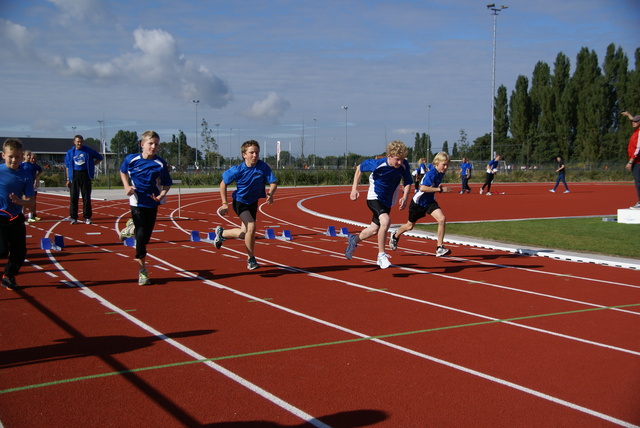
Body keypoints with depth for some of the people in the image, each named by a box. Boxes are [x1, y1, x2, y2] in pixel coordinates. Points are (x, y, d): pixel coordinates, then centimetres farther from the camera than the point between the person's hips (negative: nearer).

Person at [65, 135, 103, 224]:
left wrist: (92, 165, 4)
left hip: (85, 175, -1)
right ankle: (73, 218, 5)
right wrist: (68, 179, 4)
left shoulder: (88, 151, 3)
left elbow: (99, 157, 14)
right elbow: (67, 166, 9)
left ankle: (87, 218, 8)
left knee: (86, 197, 1)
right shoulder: (70, 152, 6)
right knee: (73, 197, -1)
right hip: (74, 175, 1)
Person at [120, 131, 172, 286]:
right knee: (141, 236, -5)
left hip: (152, 203, 1)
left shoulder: (160, 164, -10)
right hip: (137, 202, -1)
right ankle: (142, 270, 5)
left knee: (146, 236, 6)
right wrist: (126, 186, -2)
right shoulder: (131, 159, -7)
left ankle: (133, 227, 42)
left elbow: (167, 184, -4)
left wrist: (162, 195, -22)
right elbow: (123, 171, 13)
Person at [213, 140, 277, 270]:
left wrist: (270, 193, -41)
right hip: (240, 202, -4)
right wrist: (224, 203, -12)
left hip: (253, 202, 4)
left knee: (243, 234, 13)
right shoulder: (237, 170, -22)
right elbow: (223, 183, -9)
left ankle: (221, 233, 44)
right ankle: (251, 259, -3)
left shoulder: (263, 167, -19)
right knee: (251, 227, -24)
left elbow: (273, 182, -19)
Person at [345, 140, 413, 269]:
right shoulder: (377, 164, -25)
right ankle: (381, 255, -17)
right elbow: (359, 168, -7)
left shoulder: (404, 165, -16)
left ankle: (355, 239, 47)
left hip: (388, 201, 5)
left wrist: (405, 197, -18)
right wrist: (354, 189, -9)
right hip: (374, 198, -5)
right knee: (386, 221, -31)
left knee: (375, 229, 15)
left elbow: (408, 182, -1)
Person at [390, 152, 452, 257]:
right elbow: (422, 188, -40)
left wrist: (440, 188, 2)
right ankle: (395, 236, 47)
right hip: (418, 202, -6)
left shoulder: (441, 174, -3)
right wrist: (440, 189, -39)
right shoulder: (431, 174, -27)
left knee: (442, 219, -19)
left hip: (430, 201, 6)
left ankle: (439, 248, -13)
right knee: (409, 226, 14)